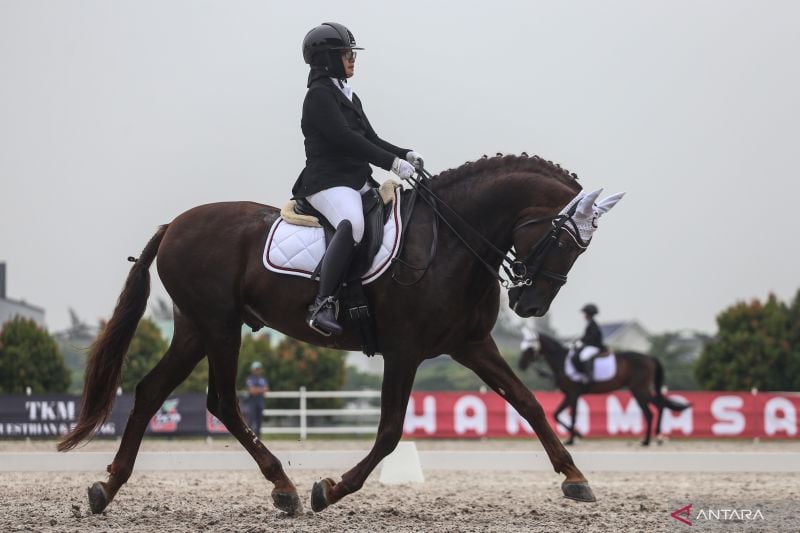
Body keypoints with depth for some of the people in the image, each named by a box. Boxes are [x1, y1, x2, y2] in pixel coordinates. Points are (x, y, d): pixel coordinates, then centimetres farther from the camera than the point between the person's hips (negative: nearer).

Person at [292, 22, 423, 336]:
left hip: (359, 181, 10)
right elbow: (345, 140, -17)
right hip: (328, 183, -10)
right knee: (352, 223, -38)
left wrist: (405, 155, 4)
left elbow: (370, 139, 22)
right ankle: (323, 305, -42)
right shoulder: (319, 95, -7)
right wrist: (393, 163, -17)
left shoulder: (348, 97, 21)